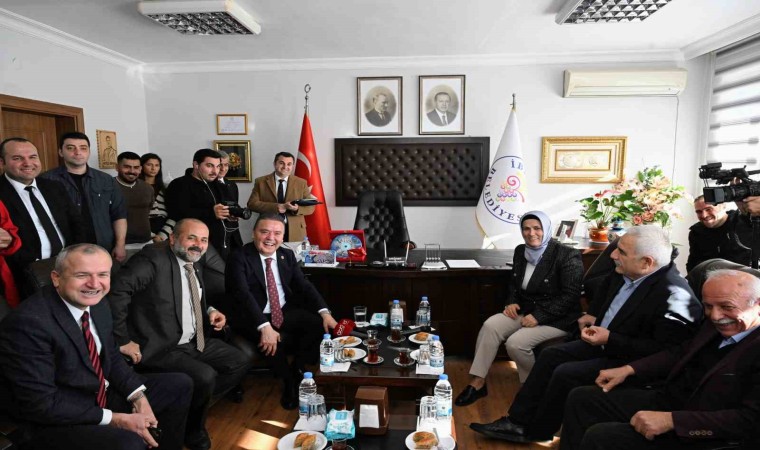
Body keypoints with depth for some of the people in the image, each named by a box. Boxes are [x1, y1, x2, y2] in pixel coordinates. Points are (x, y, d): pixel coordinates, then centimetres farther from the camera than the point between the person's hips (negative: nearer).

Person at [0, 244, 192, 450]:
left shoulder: (98, 304, -1)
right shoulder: (28, 323, -25)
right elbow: (41, 404, -24)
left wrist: (138, 398, -7)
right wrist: (116, 419, -21)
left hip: (104, 395, 8)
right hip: (57, 421, -8)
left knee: (180, 385, 9)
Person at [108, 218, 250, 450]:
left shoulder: (196, 264, 9)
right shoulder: (154, 257, -16)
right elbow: (117, 288, -27)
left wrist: (209, 311, 5)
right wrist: (122, 340, -24)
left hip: (194, 341, 9)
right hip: (162, 348, -8)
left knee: (239, 363, 4)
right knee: (204, 377, -25)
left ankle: (195, 405, 20)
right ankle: (191, 427, 5)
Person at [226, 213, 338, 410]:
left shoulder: (287, 255, 5)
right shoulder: (239, 257, -13)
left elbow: (304, 286, 1)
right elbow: (242, 295, -25)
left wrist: (325, 312, -15)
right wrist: (264, 327, -38)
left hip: (285, 312, 6)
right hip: (252, 317, -5)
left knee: (319, 324, -17)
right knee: (275, 341, -33)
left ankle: (297, 371, 3)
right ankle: (288, 382, -3)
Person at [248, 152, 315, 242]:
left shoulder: (301, 183, 7)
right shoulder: (261, 182, 5)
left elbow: (310, 207, 5)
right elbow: (252, 204, -2)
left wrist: (297, 208, -18)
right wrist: (275, 207, -15)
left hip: (295, 231, 1)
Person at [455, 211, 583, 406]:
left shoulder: (567, 256, -15)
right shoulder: (521, 251, 5)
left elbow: (570, 295, -17)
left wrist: (539, 317, -22)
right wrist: (511, 302, -2)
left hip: (556, 319, -6)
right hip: (526, 310, 6)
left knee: (516, 343, -26)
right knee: (490, 325, -19)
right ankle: (477, 383, -12)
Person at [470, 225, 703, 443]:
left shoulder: (674, 295, -29)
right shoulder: (626, 273, -4)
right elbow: (607, 286, 21)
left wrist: (610, 340, -27)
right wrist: (592, 313, 9)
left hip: (629, 359, -9)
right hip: (604, 341, 9)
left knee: (565, 374, -18)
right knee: (550, 355, 1)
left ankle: (535, 433, 5)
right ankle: (517, 422, 6)